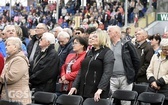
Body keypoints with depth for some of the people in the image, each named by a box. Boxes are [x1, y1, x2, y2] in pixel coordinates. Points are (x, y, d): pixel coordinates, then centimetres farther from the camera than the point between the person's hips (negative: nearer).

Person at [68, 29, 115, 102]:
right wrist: (75, 85, 7)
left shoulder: (107, 52, -4)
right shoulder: (90, 52, 18)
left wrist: (100, 89, -27)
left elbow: (107, 73, -16)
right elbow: (81, 71, 17)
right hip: (84, 91, 6)